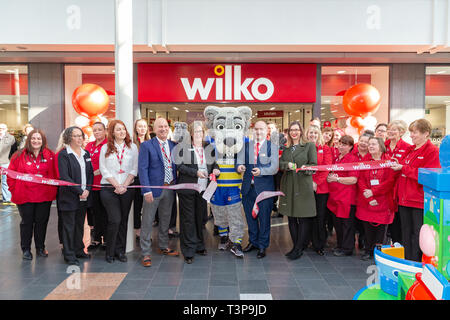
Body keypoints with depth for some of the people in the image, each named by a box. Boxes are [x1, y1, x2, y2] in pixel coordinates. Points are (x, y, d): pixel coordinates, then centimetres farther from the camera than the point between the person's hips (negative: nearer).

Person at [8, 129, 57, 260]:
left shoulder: (50, 155, 1)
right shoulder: (19, 155, -2)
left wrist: (52, 189, -4)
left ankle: (40, 248, 26)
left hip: (44, 196, 2)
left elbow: (55, 174, 3)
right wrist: (14, 190, -5)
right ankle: (26, 249, 21)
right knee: (27, 222, 8)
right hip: (25, 196, -1)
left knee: (42, 222, 11)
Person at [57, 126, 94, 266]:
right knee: (69, 226, 1)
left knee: (80, 224, 13)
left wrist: (87, 189, -5)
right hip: (69, 196, -6)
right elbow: (64, 177, -14)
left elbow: (90, 173, 11)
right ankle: (69, 255, 11)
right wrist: (79, 191, -15)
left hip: (84, 196, 6)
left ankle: (79, 250, 25)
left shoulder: (86, 154, 12)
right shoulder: (63, 154, -7)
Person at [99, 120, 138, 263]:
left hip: (127, 188, 2)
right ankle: (110, 252, 7)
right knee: (115, 219, -9)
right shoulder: (105, 148, 5)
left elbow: (134, 169, 4)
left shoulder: (132, 147, 8)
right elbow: (103, 169, 1)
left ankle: (120, 251, 17)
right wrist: (117, 185, -8)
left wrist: (124, 185, -7)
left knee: (123, 220, 6)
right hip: (109, 188, -2)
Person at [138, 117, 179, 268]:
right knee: (147, 222, 2)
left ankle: (164, 247, 35)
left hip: (170, 188, 5)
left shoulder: (173, 145, 8)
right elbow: (142, 169, -11)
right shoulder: (146, 145, -7)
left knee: (165, 220, 18)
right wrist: (147, 190, -18)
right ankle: (145, 254, 13)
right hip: (154, 188, -5)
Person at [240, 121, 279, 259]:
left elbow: (274, 167, -10)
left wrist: (261, 171, -28)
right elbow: (240, 160, 11)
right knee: (250, 216, 16)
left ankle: (262, 246, 22)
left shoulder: (272, 146, -2)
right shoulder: (246, 145, 8)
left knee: (264, 218, 6)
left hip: (264, 187, -3)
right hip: (248, 187, 4)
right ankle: (253, 242, 34)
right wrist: (239, 166, -13)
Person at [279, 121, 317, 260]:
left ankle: (299, 249, 7)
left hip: (304, 186, -4)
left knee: (304, 218, -3)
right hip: (288, 186, 4)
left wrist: (305, 169, -21)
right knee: (291, 218, 8)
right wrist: (288, 165, -14)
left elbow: (314, 165, -1)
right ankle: (296, 246, 20)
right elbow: (279, 163, 6)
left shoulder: (309, 146, 5)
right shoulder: (285, 148, 16)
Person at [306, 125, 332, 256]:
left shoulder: (325, 149, 6)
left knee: (321, 216, 1)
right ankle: (314, 244, 18)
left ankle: (320, 245, 13)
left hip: (321, 187, -1)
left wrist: (316, 182, -12)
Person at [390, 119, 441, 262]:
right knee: (406, 235, 15)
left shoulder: (433, 151, -9)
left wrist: (403, 168, -16)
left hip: (419, 201, -8)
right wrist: (397, 165, 4)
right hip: (404, 199, 8)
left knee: (418, 236, 1)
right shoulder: (410, 150, 14)